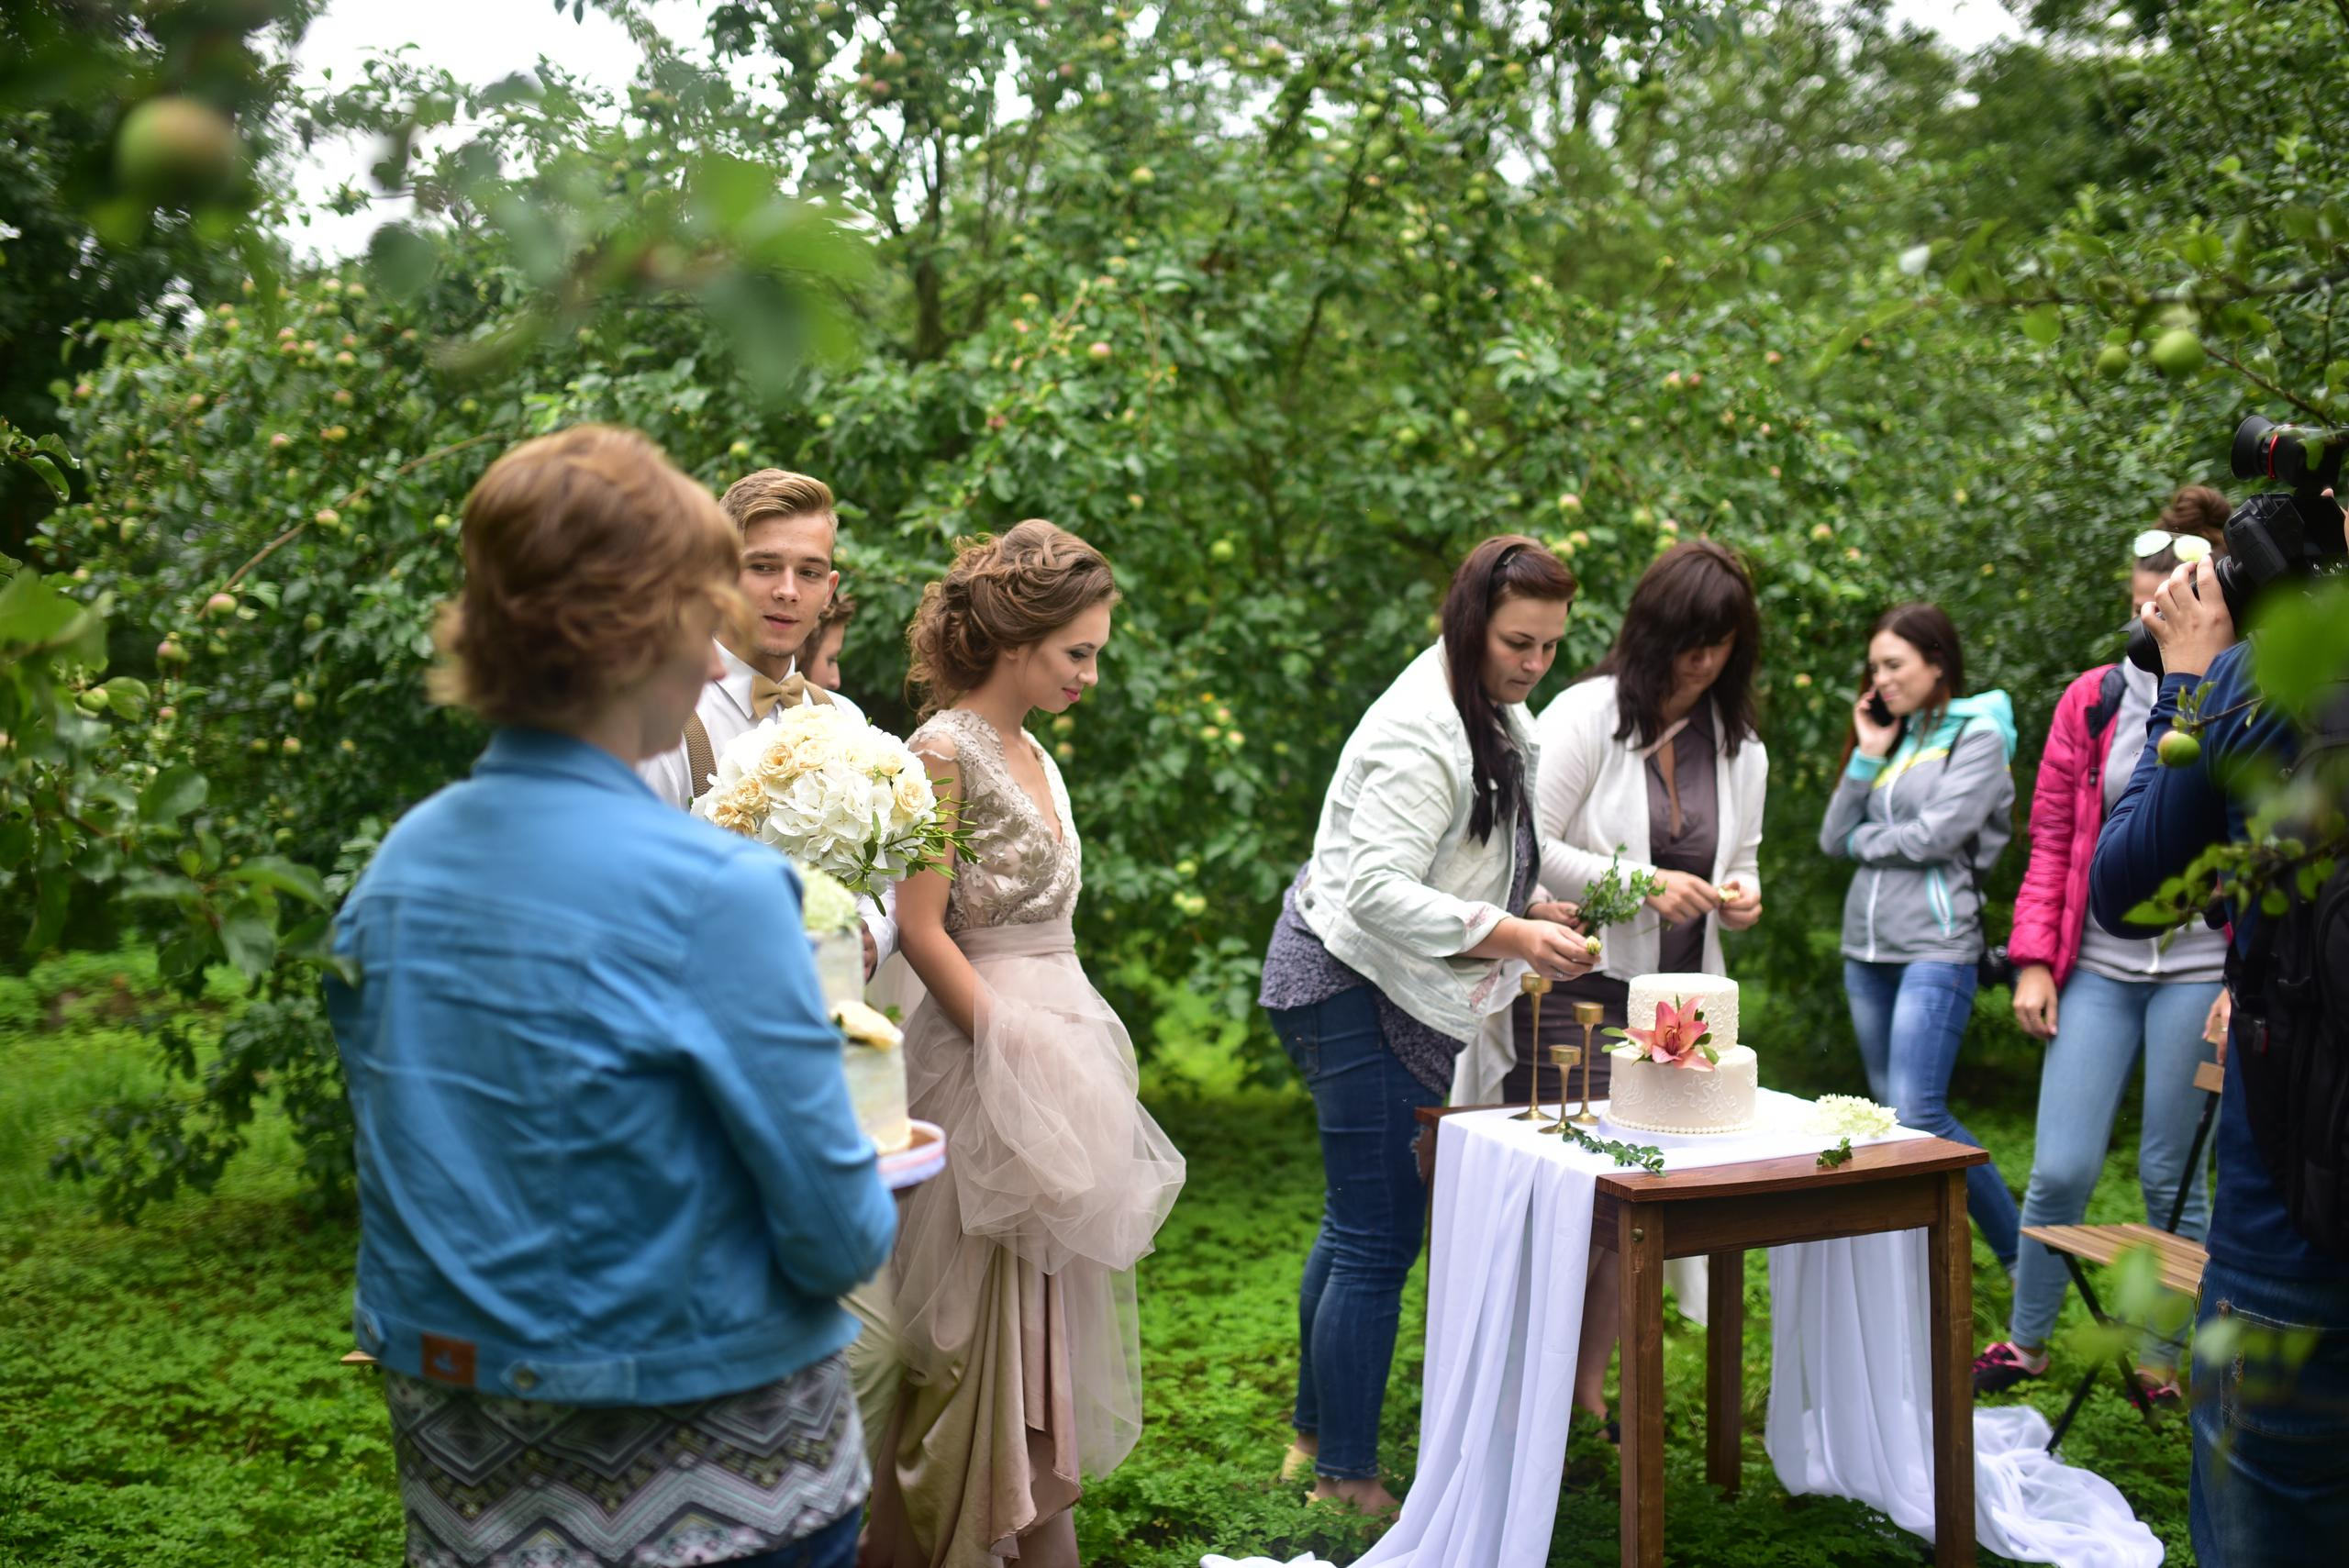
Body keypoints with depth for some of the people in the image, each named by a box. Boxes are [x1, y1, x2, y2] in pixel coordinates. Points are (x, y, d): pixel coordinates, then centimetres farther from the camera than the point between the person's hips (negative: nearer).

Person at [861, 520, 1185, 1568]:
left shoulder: (1032, 754, 13)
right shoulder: (943, 751, -12)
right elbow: (921, 929, -15)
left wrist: (1068, 1060, 11)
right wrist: (1012, 1048, -16)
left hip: (1061, 1037, 9)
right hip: (985, 1051, -9)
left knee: (1056, 1308, 12)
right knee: (985, 1316, -2)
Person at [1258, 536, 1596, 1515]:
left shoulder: (1492, 718, 11)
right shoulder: (1420, 733, -22)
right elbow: (1381, 891, -28)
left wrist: (1528, 909, 7)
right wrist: (1513, 937, -30)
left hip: (1392, 993, 11)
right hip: (1356, 986, -11)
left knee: (1355, 1225, 18)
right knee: (1379, 1238, -6)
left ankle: (1316, 1437, 31)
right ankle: (1345, 1478, 4)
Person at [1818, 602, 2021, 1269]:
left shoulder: (1978, 735, -3)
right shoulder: (1891, 738, 17)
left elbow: (1937, 834, -14)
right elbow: (1833, 839, 11)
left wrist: (1866, 840, 2)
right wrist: (1866, 757, 3)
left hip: (1936, 945, -8)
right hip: (1866, 945, 8)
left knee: (1918, 1111, -16)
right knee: (1891, 1110, 9)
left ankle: (2021, 1251, -5)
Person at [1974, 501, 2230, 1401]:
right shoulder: (2092, 702, 6)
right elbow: (2051, 839, 8)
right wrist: (2034, 960, 2)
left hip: (2199, 969, -2)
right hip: (2097, 967, 2)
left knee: (2170, 1174, 6)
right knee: (2061, 1169, 0)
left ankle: (2163, 1358, 23)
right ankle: (2024, 1342, 19)